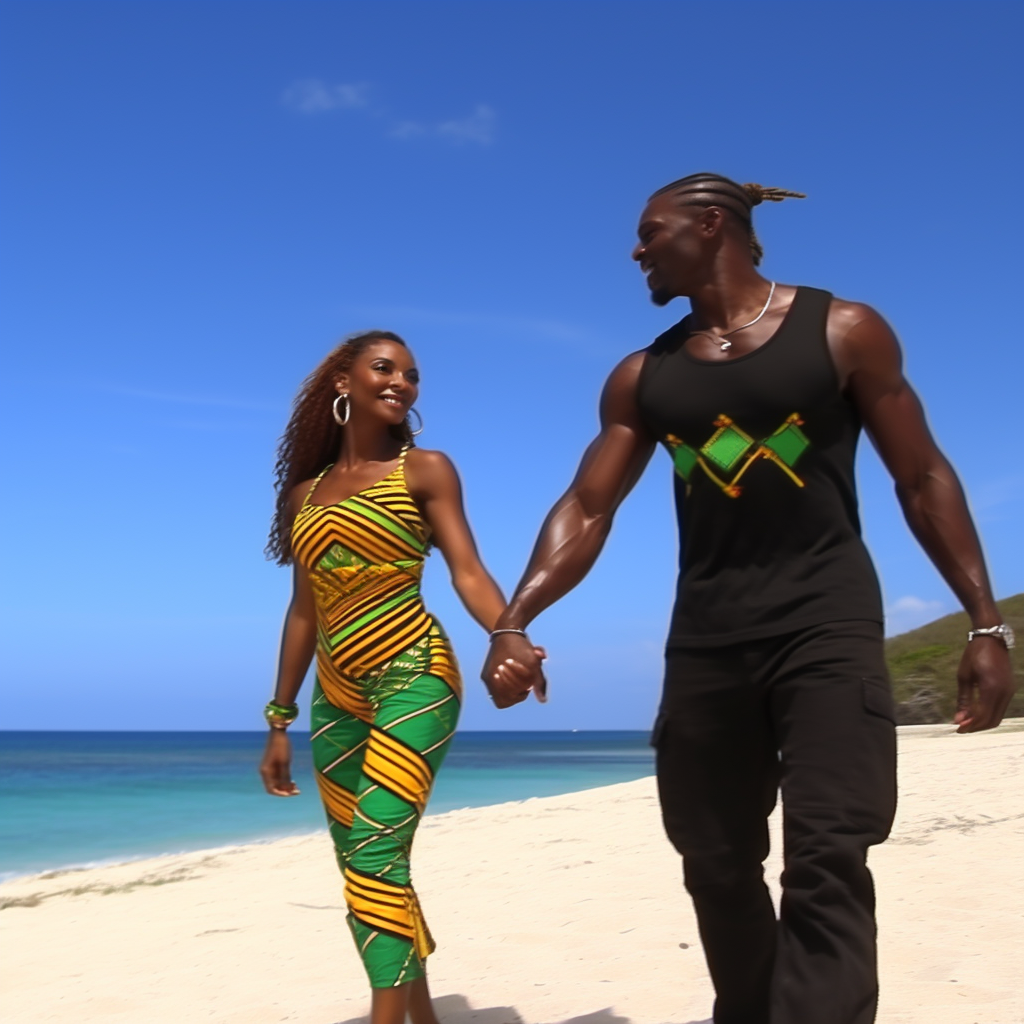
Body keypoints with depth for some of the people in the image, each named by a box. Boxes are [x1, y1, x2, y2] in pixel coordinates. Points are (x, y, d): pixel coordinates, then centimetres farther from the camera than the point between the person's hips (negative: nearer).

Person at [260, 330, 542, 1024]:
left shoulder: (425, 470, 2)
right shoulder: (306, 490, 14)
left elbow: (467, 571, -9)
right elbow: (304, 610, 16)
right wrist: (280, 720, 15)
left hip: (413, 675, -5)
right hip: (337, 694, 6)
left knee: (377, 854, -16)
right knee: (361, 864, 9)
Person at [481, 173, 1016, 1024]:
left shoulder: (843, 330, 2)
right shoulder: (642, 377, 11)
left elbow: (923, 478, 3)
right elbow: (586, 508, 4)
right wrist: (514, 621, -12)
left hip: (829, 625, -4)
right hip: (705, 641, 4)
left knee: (826, 865, -15)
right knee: (715, 863, 10)